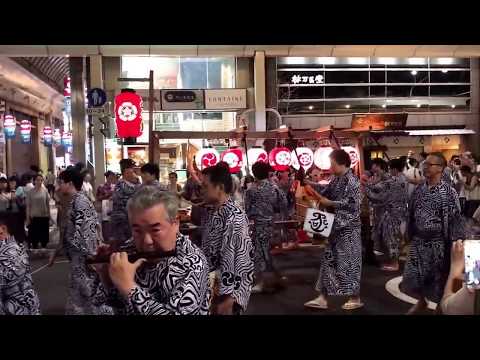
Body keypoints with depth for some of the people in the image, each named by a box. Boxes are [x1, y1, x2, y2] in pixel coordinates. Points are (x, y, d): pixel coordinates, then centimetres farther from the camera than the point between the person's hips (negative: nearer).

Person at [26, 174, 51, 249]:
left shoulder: (45, 191, 0)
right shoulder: (30, 192, -3)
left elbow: (48, 205, 5)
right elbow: (28, 206, 0)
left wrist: (49, 217, 5)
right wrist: (27, 218, -3)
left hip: (44, 217, 1)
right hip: (34, 217, -1)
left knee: (44, 235, 8)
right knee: (34, 235, 4)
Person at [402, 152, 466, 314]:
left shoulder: (448, 192, -13)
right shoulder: (419, 189, 4)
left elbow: (455, 219, -12)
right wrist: (410, 235, 12)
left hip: (437, 242, -5)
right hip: (418, 241, 5)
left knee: (438, 279, 7)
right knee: (412, 277, 10)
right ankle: (421, 302, 37)